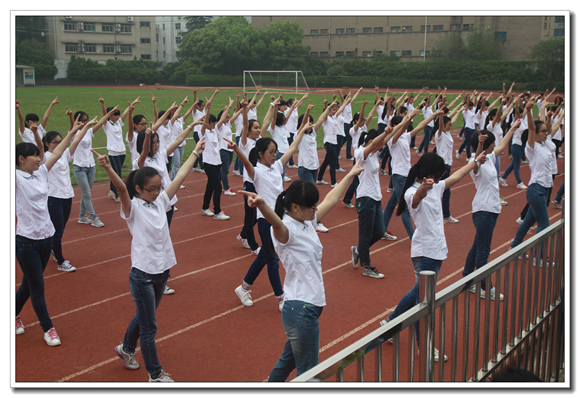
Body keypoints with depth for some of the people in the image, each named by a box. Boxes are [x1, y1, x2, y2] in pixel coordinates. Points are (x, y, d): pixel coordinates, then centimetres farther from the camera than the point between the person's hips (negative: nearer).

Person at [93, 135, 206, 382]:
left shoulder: (161, 202, 4)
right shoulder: (132, 207, -13)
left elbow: (180, 176, 10)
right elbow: (121, 188, -33)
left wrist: (195, 152, 15)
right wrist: (108, 169, -52)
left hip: (163, 271, 7)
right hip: (142, 274, -7)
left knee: (145, 316, 24)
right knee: (149, 326, 3)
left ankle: (126, 348, 49)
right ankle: (155, 374, 16)